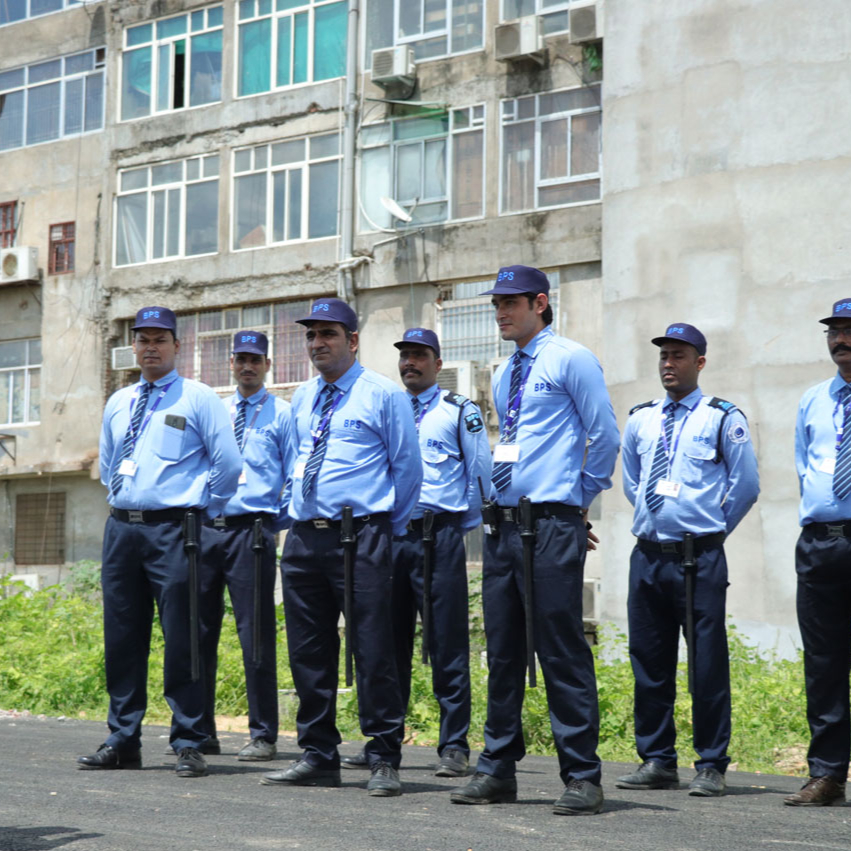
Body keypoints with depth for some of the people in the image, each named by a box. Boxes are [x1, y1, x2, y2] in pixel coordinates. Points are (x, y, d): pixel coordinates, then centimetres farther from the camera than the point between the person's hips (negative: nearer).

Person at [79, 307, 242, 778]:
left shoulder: (198, 399, 0)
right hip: (121, 527, 5)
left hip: (172, 530, -5)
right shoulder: (118, 403, 17)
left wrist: (201, 509, 2)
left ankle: (188, 744, 0)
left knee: (181, 640, -6)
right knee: (122, 637, 8)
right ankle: (122, 741, 16)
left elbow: (229, 464, -2)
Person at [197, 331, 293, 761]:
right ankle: (201, 732, 14)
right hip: (206, 527, 5)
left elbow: (295, 476, 2)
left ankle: (263, 735, 3)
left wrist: (286, 522, -8)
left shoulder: (282, 414, 5)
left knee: (256, 636, -4)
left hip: (251, 529, -4)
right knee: (199, 632, 5)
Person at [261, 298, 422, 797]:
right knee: (308, 651, 8)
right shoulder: (302, 400, 17)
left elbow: (408, 466, 1)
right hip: (305, 536, 6)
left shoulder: (384, 395, -1)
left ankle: (385, 761, 0)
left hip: (361, 536, -6)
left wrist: (391, 527, 4)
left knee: (372, 650, -7)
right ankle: (319, 757, 18)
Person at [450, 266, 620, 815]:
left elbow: (605, 435, -4)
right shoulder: (504, 375, 19)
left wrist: (583, 498, 2)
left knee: (563, 651, -7)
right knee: (503, 649, 10)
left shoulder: (572, 360, -4)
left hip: (552, 523, -8)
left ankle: (582, 777, -1)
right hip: (502, 523, 8)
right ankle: (499, 769, 18)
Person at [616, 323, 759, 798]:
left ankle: (711, 767, 5)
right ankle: (658, 762, 17)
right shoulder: (641, 420, 13)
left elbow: (747, 484, 3)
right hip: (648, 556, 5)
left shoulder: (724, 419, -1)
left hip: (700, 558, -5)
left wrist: (714, 528, 6)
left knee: (708, 664, -3)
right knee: (649, 661, 7)